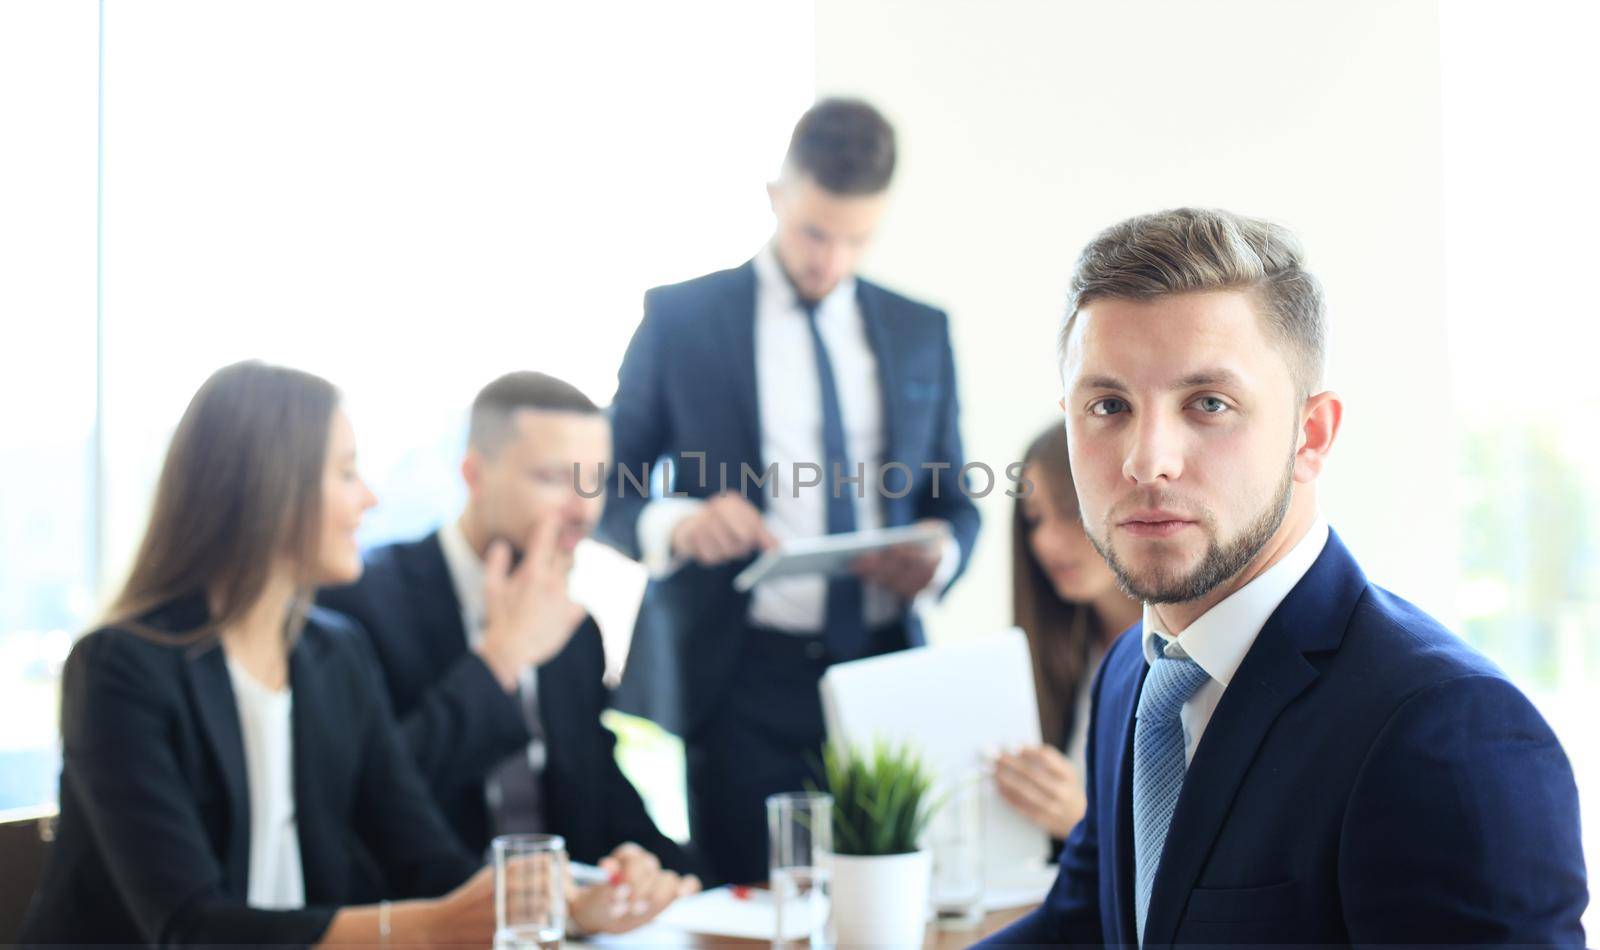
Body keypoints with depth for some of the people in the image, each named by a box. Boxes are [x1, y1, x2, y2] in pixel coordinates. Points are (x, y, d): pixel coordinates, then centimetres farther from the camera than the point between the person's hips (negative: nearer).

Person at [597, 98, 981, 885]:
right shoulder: (680, 318, 1)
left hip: (882, 669, 3)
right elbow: (606, 490, 3)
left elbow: (952, 499, 15)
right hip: (737, 679, -3)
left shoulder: (920, 332, 11)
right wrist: (674, 525, -18)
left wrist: (940, 554, -7)